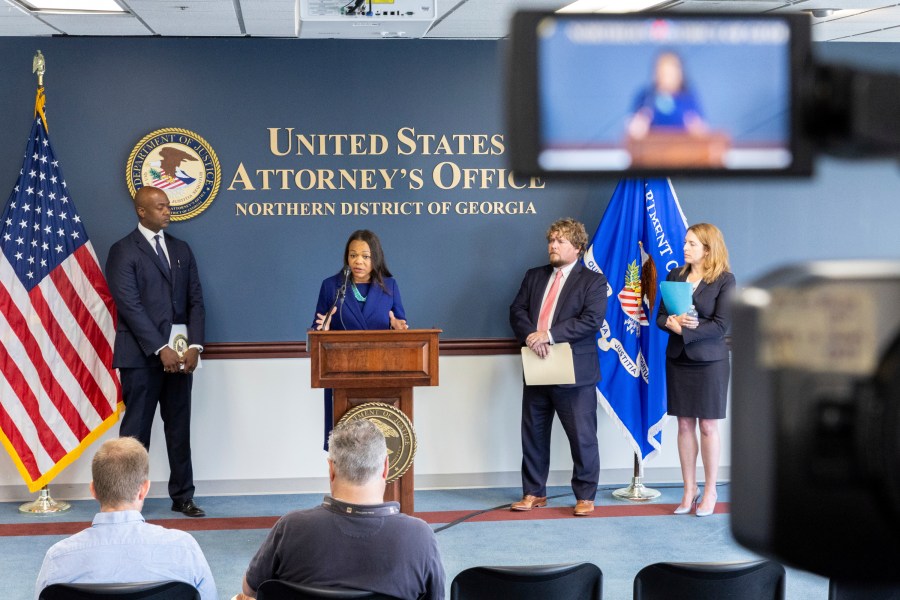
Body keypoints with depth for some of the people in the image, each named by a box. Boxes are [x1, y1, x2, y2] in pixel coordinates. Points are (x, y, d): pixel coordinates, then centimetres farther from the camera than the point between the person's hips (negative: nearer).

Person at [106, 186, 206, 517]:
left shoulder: (181, 249, 14)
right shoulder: (123, 251, -4)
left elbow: (195, 300, 10)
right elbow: (130, 305, -12)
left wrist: (194, 345, -4)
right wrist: (161, 349, -17)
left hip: (180, 355, 5)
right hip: (141, 355, -5)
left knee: (179, 428, 9)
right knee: (136, 429, 0)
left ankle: (182, 496, 17)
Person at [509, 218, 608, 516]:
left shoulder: (593, 281, -1)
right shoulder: (534, 276, 14)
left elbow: (591, 320, -14)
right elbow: (517, 310, 6)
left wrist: (549, 335, -20)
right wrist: (530, 335, -15)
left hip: (575, 371, -5)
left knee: (582, 436, 1)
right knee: (533, 434, 11)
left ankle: (585, 496, 13)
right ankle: (534, 493, 22)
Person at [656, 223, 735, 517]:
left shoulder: (724, 280, -7)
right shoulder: (674, 276, 7)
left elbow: (721, 325, -14)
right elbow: (660, 317, 5)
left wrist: (684, 329, -19)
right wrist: (672, 322, -17)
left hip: (709, 361, -4)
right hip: (678, 359, 4)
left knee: (708, 426, 3)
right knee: (684, 426, 7)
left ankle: (710, 490, 14)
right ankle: (689, 489, 16)